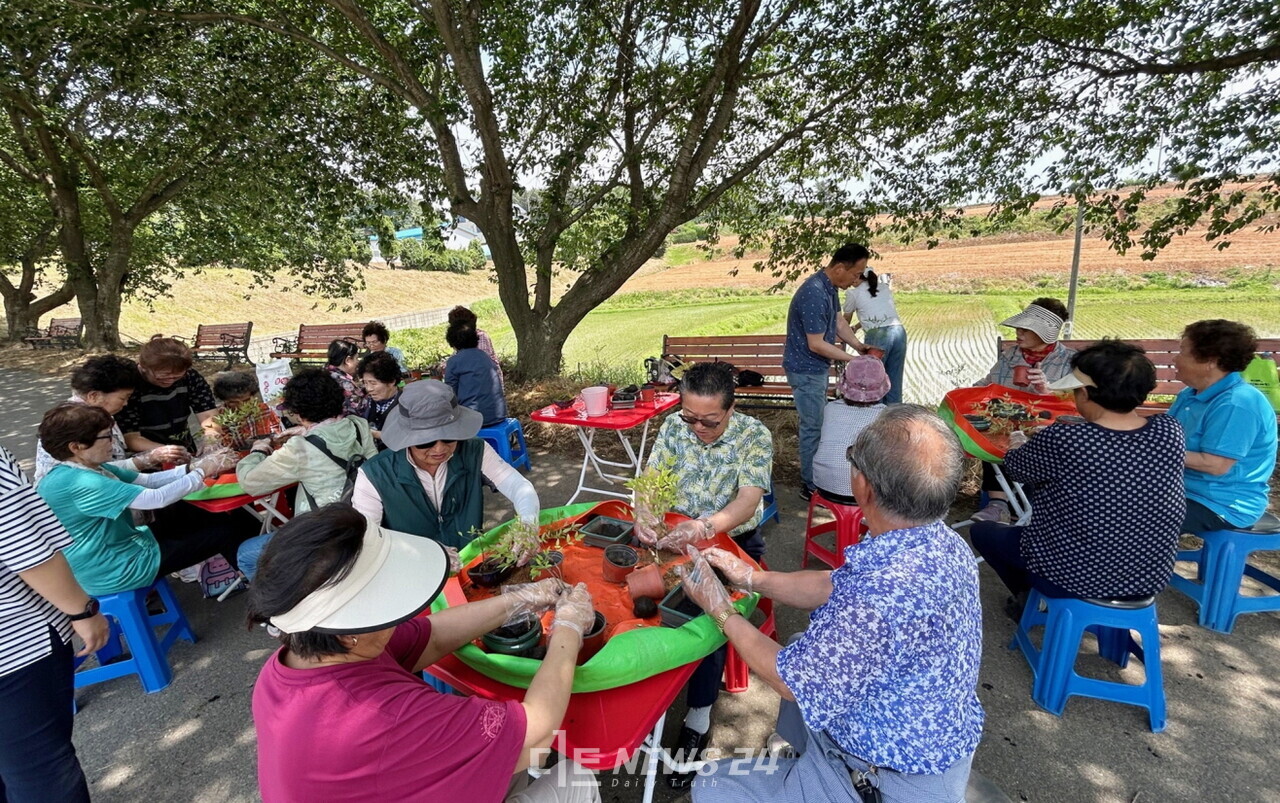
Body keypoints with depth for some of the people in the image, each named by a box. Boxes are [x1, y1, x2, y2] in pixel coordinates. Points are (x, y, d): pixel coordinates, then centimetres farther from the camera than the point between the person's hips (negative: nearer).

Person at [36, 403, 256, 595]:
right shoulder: (80, 483, -29)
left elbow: (147, 480, 3)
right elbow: (156, 498, -29)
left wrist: (194, 466, -10)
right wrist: (202, 472, -16)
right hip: (116, 571, -10)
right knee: (226, 529, -3)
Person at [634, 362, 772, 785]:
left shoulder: (754, 435, -14)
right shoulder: (674, 425, -3)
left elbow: (749, 499, -24)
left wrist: (705, 527, -43)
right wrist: (641, 514, -30)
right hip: (674, 535, 4)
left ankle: (698, 717, -5)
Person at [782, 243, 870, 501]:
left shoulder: (830, 287, 3)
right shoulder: (815, 294, -28)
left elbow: (838, 320, 14)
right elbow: (816, 345, -26)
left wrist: (859, 346, 1)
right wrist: (852, 359, -17)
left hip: (818, 367, 10)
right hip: (806, 371, -10)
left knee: (818, 423, 20)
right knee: (813, 427, 0)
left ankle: (816, 475, 35)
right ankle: (810, 487, 13)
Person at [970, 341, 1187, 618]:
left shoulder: (1062, 441, -28)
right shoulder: (1171, 432, -13)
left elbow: (1016, 467, -8)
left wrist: (1019, 444, 14)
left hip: (1075, 580, -5)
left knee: (981, 530, 17)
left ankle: (1031, 599, 30)